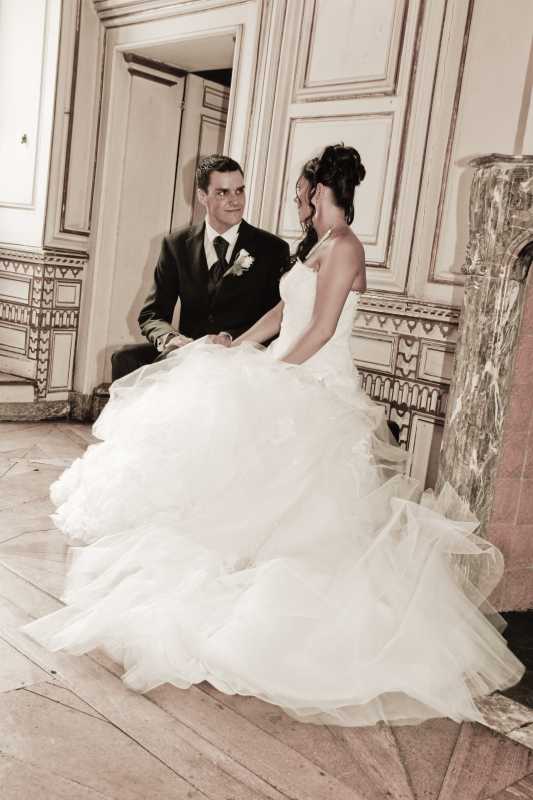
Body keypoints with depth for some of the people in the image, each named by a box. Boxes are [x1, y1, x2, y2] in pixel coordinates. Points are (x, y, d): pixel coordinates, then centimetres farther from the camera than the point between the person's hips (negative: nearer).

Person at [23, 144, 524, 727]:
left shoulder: (343, 246, -13)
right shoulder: (316, 246, 17)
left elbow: (321, 331, -19)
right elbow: (281, 313, 21)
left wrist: (270, 374, -15)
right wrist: (234, 349, 21)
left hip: (316, 393, -9)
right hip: (294, 385, 10)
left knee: (299, 503, -9)